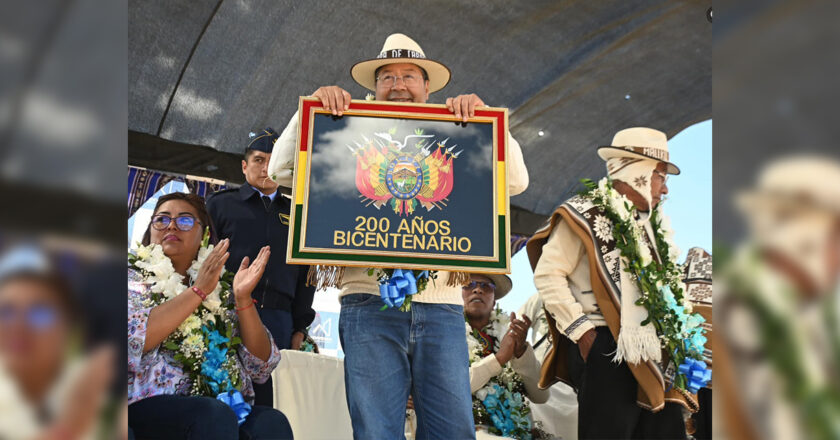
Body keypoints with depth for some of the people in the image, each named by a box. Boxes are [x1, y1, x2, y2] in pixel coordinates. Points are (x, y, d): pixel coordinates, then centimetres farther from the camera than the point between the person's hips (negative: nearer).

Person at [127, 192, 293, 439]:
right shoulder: (134, 278, 13)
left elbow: (261, 369, 7)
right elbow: (133, 339, -10)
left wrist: (243, 298, -4)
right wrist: (197, 290, -10)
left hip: (229, 407, 1)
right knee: (216, 416, -32)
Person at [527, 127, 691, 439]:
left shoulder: (651, 220, 16)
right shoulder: (585, 215, -9)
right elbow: (548, 276, -14)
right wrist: (581, 329, -15)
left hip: (653, 351, 8)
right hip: (605, 351, -8)